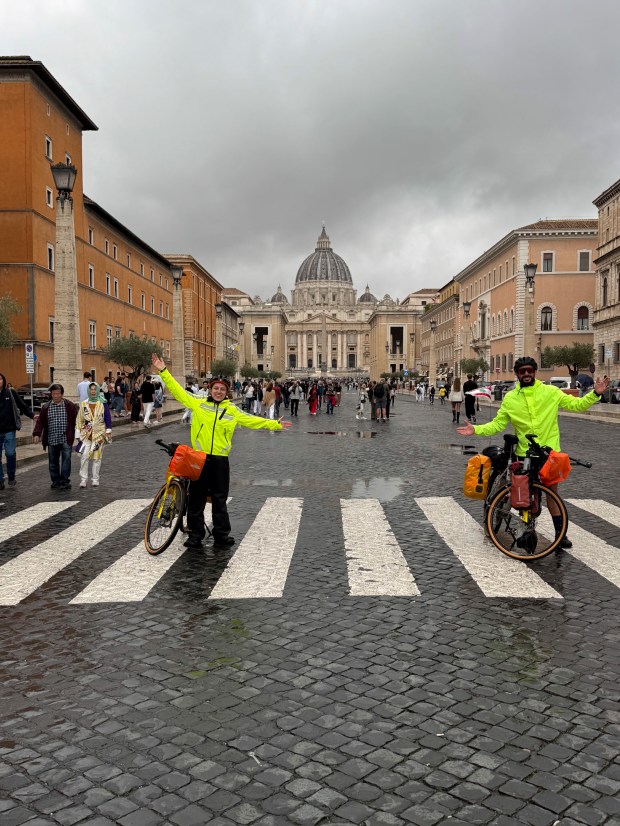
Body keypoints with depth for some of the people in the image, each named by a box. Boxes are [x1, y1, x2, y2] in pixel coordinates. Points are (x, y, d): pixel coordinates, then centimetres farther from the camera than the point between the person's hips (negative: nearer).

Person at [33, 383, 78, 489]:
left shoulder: (70, 406, -1)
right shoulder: (46, 407, 5)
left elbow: (76, 420, 1)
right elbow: (40, 421, 3)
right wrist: (36, 434, -9)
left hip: (66, 439, -3)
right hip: (52, 440, 3)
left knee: (66, 459, -10)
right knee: (53, 461, 10)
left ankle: (65, 481, -3)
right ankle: (56, 480, 22)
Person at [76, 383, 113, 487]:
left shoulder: (102, 404, 0)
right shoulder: (83, 404, 3)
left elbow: (108, 419, 4)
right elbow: (79, 420, 6)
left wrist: (108, 432, 1)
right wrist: (78, 434, 4)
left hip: (99, 435, -1)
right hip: (86, 435, 1)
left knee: (97, 457, 5)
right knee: (84, 457, -8)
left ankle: (95, 480, 14)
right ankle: (83, 479, 0)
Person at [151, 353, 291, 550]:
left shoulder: (232, 410, 6)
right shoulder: (198, 404, 4)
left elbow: (252, 420, 8)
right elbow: (178, 391, 3)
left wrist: (275, 424, 6)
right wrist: (163, 372, -2)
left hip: (220, 460, 0)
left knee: (219, 500, 7)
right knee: (196, 498, 7)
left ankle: (222, 536, 16)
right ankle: (195, 535, 18)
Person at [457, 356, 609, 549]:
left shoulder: (551, 392, -3)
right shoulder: (510, 398, -1)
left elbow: (575, 404, -2)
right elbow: (497, 424, 0)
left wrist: (595, 394, -16)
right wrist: (476, 430, -12)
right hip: (524, 454, 1)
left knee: (552, 493, 7)